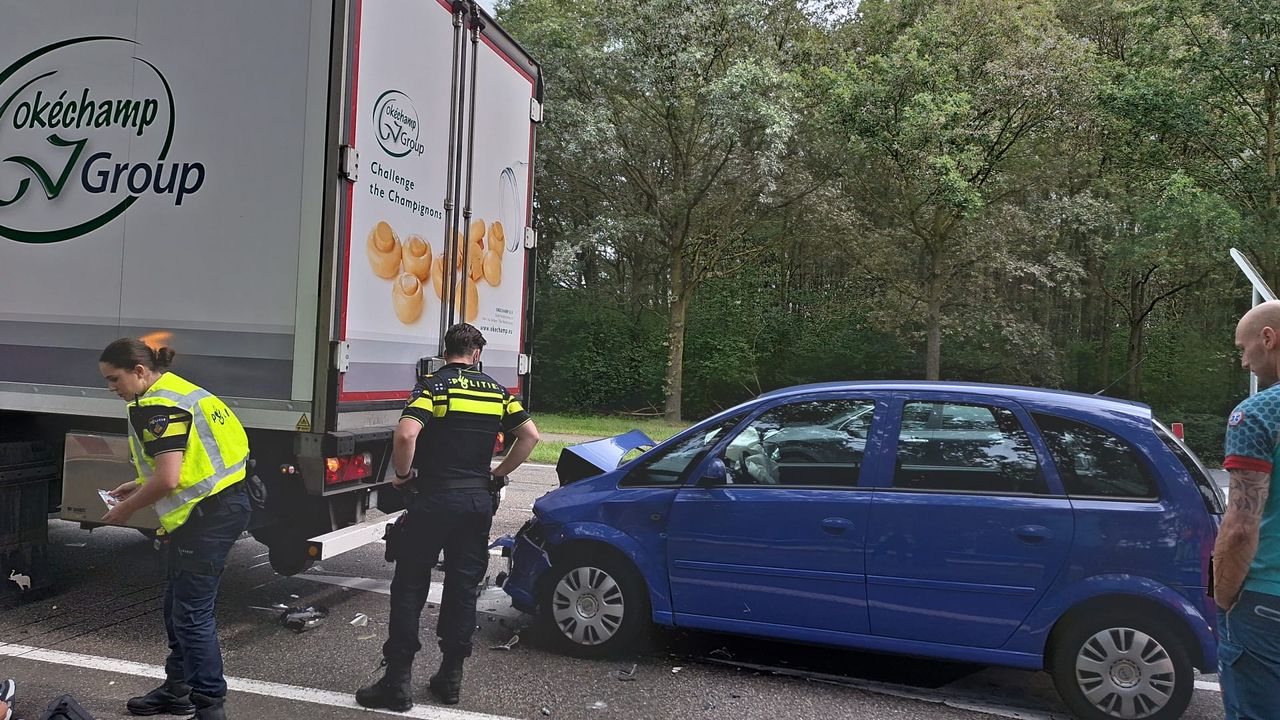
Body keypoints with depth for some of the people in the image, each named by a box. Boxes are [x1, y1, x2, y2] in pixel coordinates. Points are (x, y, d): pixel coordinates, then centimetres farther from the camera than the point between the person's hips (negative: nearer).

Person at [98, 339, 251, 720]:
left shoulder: (155, 406, -16)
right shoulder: (176, 389, 15)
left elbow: (168, 479, -23)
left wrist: (125, 509, -7)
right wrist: (139, 485, 20)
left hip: (208, 515, -11)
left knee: (192, 614, -3)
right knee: (177, 606, 21)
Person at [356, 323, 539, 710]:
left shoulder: (432, 386, -7)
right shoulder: (496, 391, 7)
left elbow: (406, 434, -22)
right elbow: (530, 436, 3)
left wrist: (403, 474, -6)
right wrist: (498, 473, 12)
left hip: (433, 498, -4)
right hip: (478, 500, 4)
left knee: (410, 588, 5)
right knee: (463, 588, 12)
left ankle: (397, 681, 7)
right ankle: (450, 676, 19)